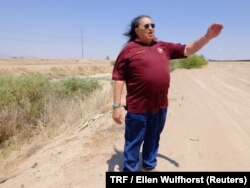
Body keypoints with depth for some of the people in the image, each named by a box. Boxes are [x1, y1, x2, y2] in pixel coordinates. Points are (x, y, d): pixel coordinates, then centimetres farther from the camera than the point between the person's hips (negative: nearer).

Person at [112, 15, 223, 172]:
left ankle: (149, 166, 42)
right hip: (138, 107, -5)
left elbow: (188, 50, 14)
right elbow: (119, 79, -7)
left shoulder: (164, 47, 12)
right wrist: (116, 106, -11)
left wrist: (208, 36, -1)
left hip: (160, 106, 6)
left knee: (153, 139, 21)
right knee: (134, 143, 8)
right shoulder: (129, 49, -4)